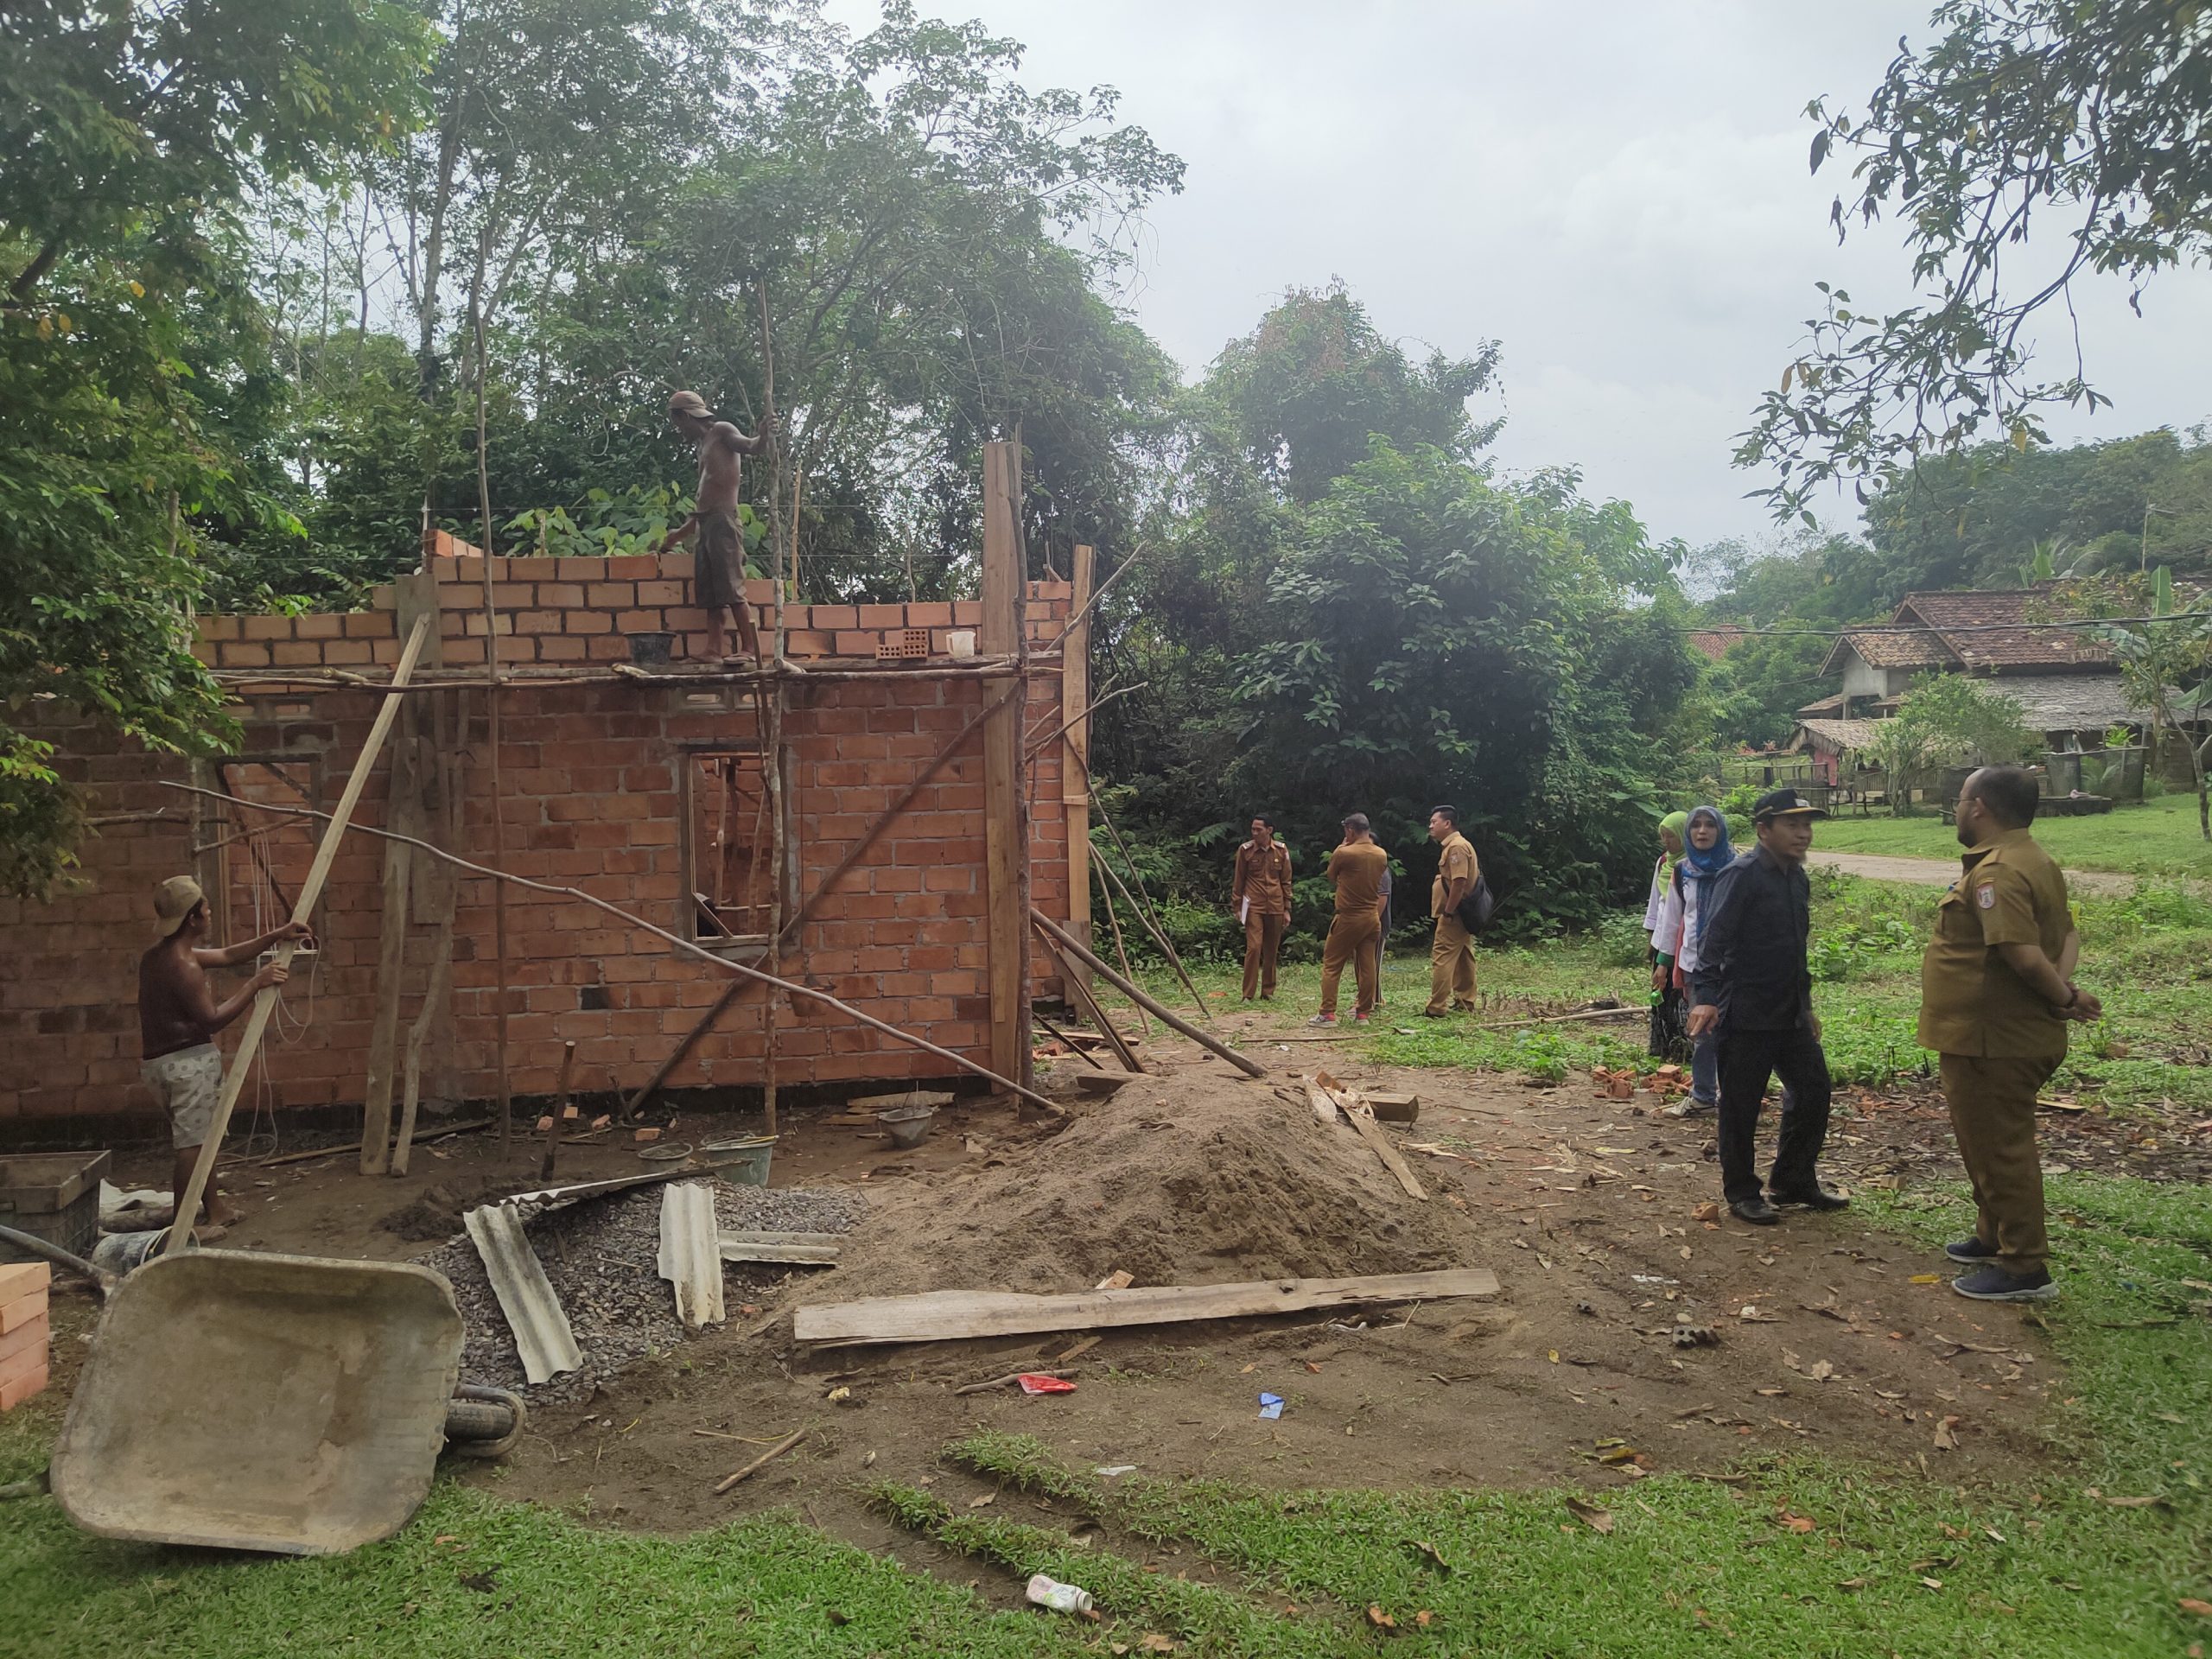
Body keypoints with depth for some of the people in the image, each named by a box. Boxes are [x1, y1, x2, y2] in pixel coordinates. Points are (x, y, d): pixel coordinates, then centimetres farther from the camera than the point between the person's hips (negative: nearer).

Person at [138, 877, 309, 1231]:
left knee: (195, 1137, 20)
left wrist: (277, 935, 13)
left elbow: (227, 956, 17)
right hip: (188, 1060, -10)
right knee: (190, 1143, -3)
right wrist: (255, 985, -13)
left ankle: (214, 1209, 31)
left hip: (159, 1060, 10)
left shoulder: (160, 955, 11)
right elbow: (213, 1019, -17)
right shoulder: (183, 966, -20)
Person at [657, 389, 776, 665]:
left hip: (723, 521, -9)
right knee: (710, 594, 2)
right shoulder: (704, 446, 27)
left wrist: (763, 436, -39)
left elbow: (750, 447, -16)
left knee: (732, 589, -16)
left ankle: (753, 652, -19)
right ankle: (715, 651, -3)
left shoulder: (721, 431, 3)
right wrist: (681, 533, 37)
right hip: (705, 524, 9)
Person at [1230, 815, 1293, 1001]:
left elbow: (1286, 881, 11)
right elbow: (1238, 881, 5)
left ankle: (1268, 992, 18)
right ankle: (1248, 994, -5)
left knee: (1271, 951, 7)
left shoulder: (1282, 851, 4)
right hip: (1254, 907, -3)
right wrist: (1237, 908, 2)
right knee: (1254, 948, -11)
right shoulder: (1245, 850, -2)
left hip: (1275, 907, 3)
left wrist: (1287, 909, 8)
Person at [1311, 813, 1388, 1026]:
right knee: (1367, 967, 8)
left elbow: (1331, 876, 3)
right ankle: (1363, 1012, 11)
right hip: (1372, 918, 5)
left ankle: (1327, 1014, -2)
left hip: (1348, 918, -5)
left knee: (1331, 965, 2)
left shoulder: (1344, 853, -16)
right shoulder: (1382, 855, 2)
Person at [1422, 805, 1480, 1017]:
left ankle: (1436, 1008, -12)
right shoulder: (1451, 846, 18)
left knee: (1442, 959, -11)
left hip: (1452, 916, -11)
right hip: (1461, 916, 11)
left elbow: (1459, 882, -24)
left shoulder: (1456, 846, -16)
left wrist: (1448, 912, -22)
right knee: (1463, 960, 14)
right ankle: (1464, 1004, 20)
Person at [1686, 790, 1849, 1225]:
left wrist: (1806, 1005, 24)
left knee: (1813, 1091, 12)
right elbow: (1713, 938, -21)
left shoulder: (1797, 878, 12)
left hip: (1791, 1014, 8)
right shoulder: (1741, 875, -14)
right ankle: (1741, 1193, 16)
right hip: (1747, 1014, -8)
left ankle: (1793, 1182, 28)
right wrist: (1706, 997, -32)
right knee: (1741, 1105, 2)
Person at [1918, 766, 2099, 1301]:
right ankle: (1995, 1237, 38)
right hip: (2006, 1036, 11)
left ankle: (2024, 1270, 11)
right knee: (1991, 1143, 23)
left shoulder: (1996, 872, -24)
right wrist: (2064, 986, -2)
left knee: (1999, 1149, 1)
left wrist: (2063, 998, -15)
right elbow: (2067, 934, 14)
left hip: (1993, 1042, -11)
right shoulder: (2035, 862, 11)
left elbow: (2025, 955, -31)